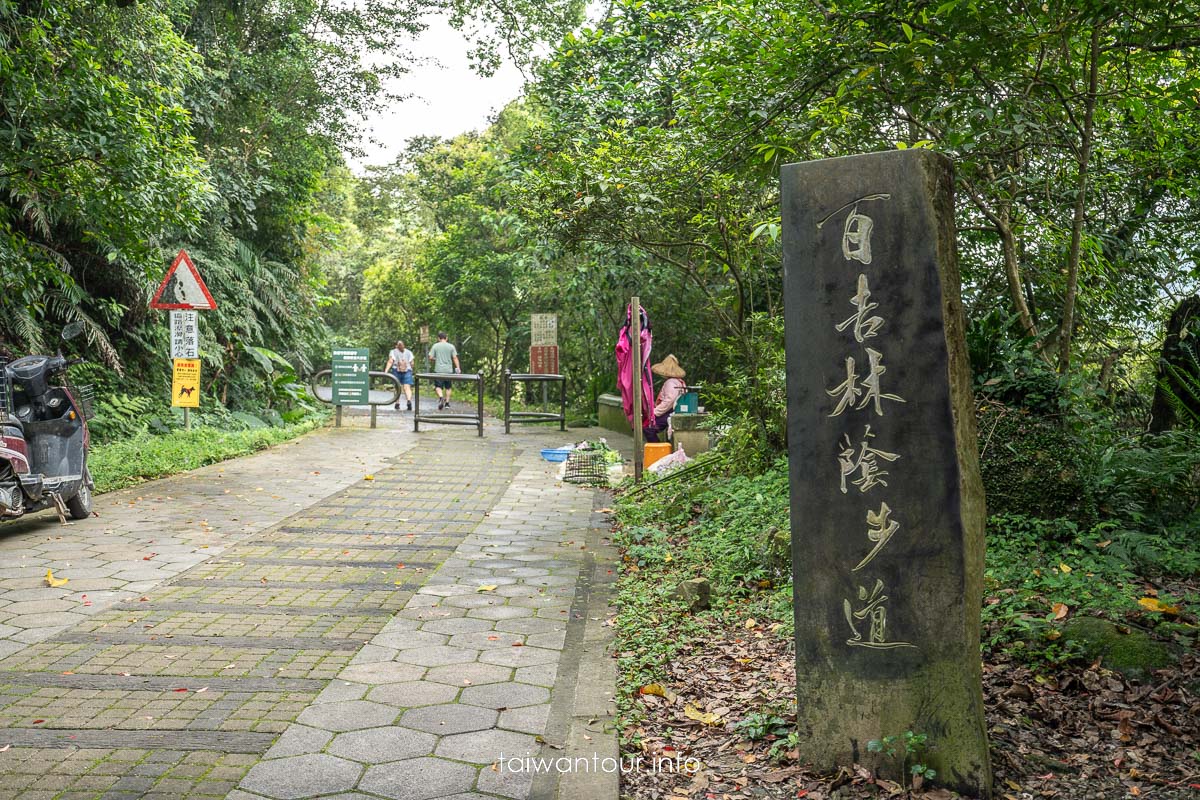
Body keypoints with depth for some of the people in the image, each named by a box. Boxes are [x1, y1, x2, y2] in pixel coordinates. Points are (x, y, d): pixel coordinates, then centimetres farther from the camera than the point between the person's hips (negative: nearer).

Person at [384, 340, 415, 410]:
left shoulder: (393, 352, 10)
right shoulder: (409, 352, 16)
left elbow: (390, 362, -5)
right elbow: (412, 363, 8)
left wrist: (386, 371, -12)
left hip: (396, 371, 0)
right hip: (407, 371, 0)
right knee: (407, 387, -9)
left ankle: (397, 404, 9)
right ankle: (409, 400, -32)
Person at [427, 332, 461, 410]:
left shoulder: (435, 346, 2)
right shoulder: (451, 346, 3)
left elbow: (430, 358, -1)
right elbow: (455, 358, -3)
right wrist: (458, 367, 0)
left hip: (438, 370, -2)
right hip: (449, 370, 2)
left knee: (438, 386, -1)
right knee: (448, 387, 14)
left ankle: (441, 397, -27)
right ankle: (447, 402, 14)